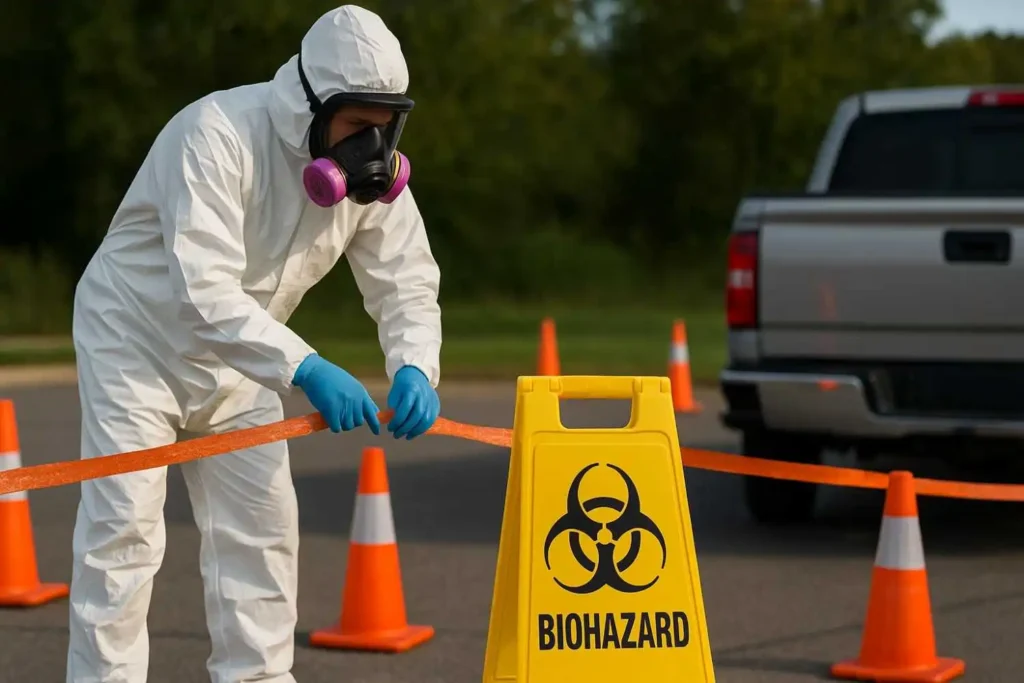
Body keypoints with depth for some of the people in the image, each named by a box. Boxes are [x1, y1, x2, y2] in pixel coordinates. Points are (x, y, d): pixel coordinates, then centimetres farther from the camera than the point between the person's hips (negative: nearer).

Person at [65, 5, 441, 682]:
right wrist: (304, 369, -51)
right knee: (124, 526, -11)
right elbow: (204, 291, -41)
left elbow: (407, 284, -8)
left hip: (235, 357, 7)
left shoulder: (375, 169, -12)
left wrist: (414, 367, -30)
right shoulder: (218, 134, -32)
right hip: (136, 337, -6)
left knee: (262, 525, 7)